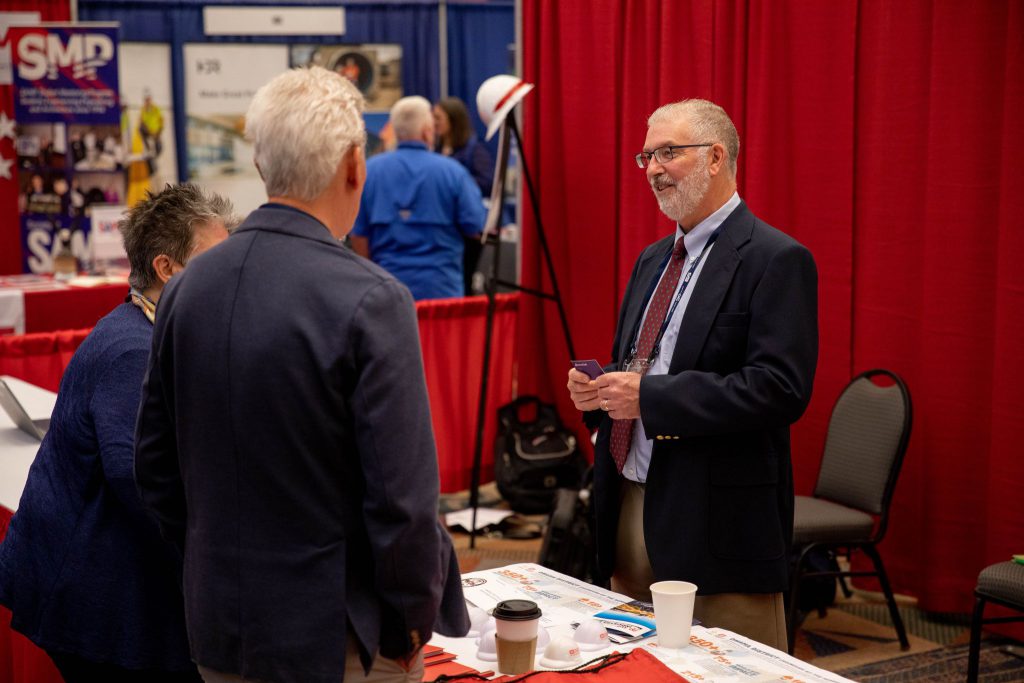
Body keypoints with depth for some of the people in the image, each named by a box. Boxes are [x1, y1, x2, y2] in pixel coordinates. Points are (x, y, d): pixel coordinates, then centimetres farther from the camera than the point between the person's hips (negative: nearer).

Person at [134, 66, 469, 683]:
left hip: (217, 631, 6)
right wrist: (415, 620, -5)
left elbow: (155, 469, 7)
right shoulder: (371, 301, -20)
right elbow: (403, 497, -20)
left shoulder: (187, 287, -1)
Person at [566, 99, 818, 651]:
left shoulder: (774, 260, -11)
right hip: (631, 507, 8)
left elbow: (781, 388, -21)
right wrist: (597, 387, 0)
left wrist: (649, 396, -22)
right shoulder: (652, 260, 16)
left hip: (716, 522, -8)